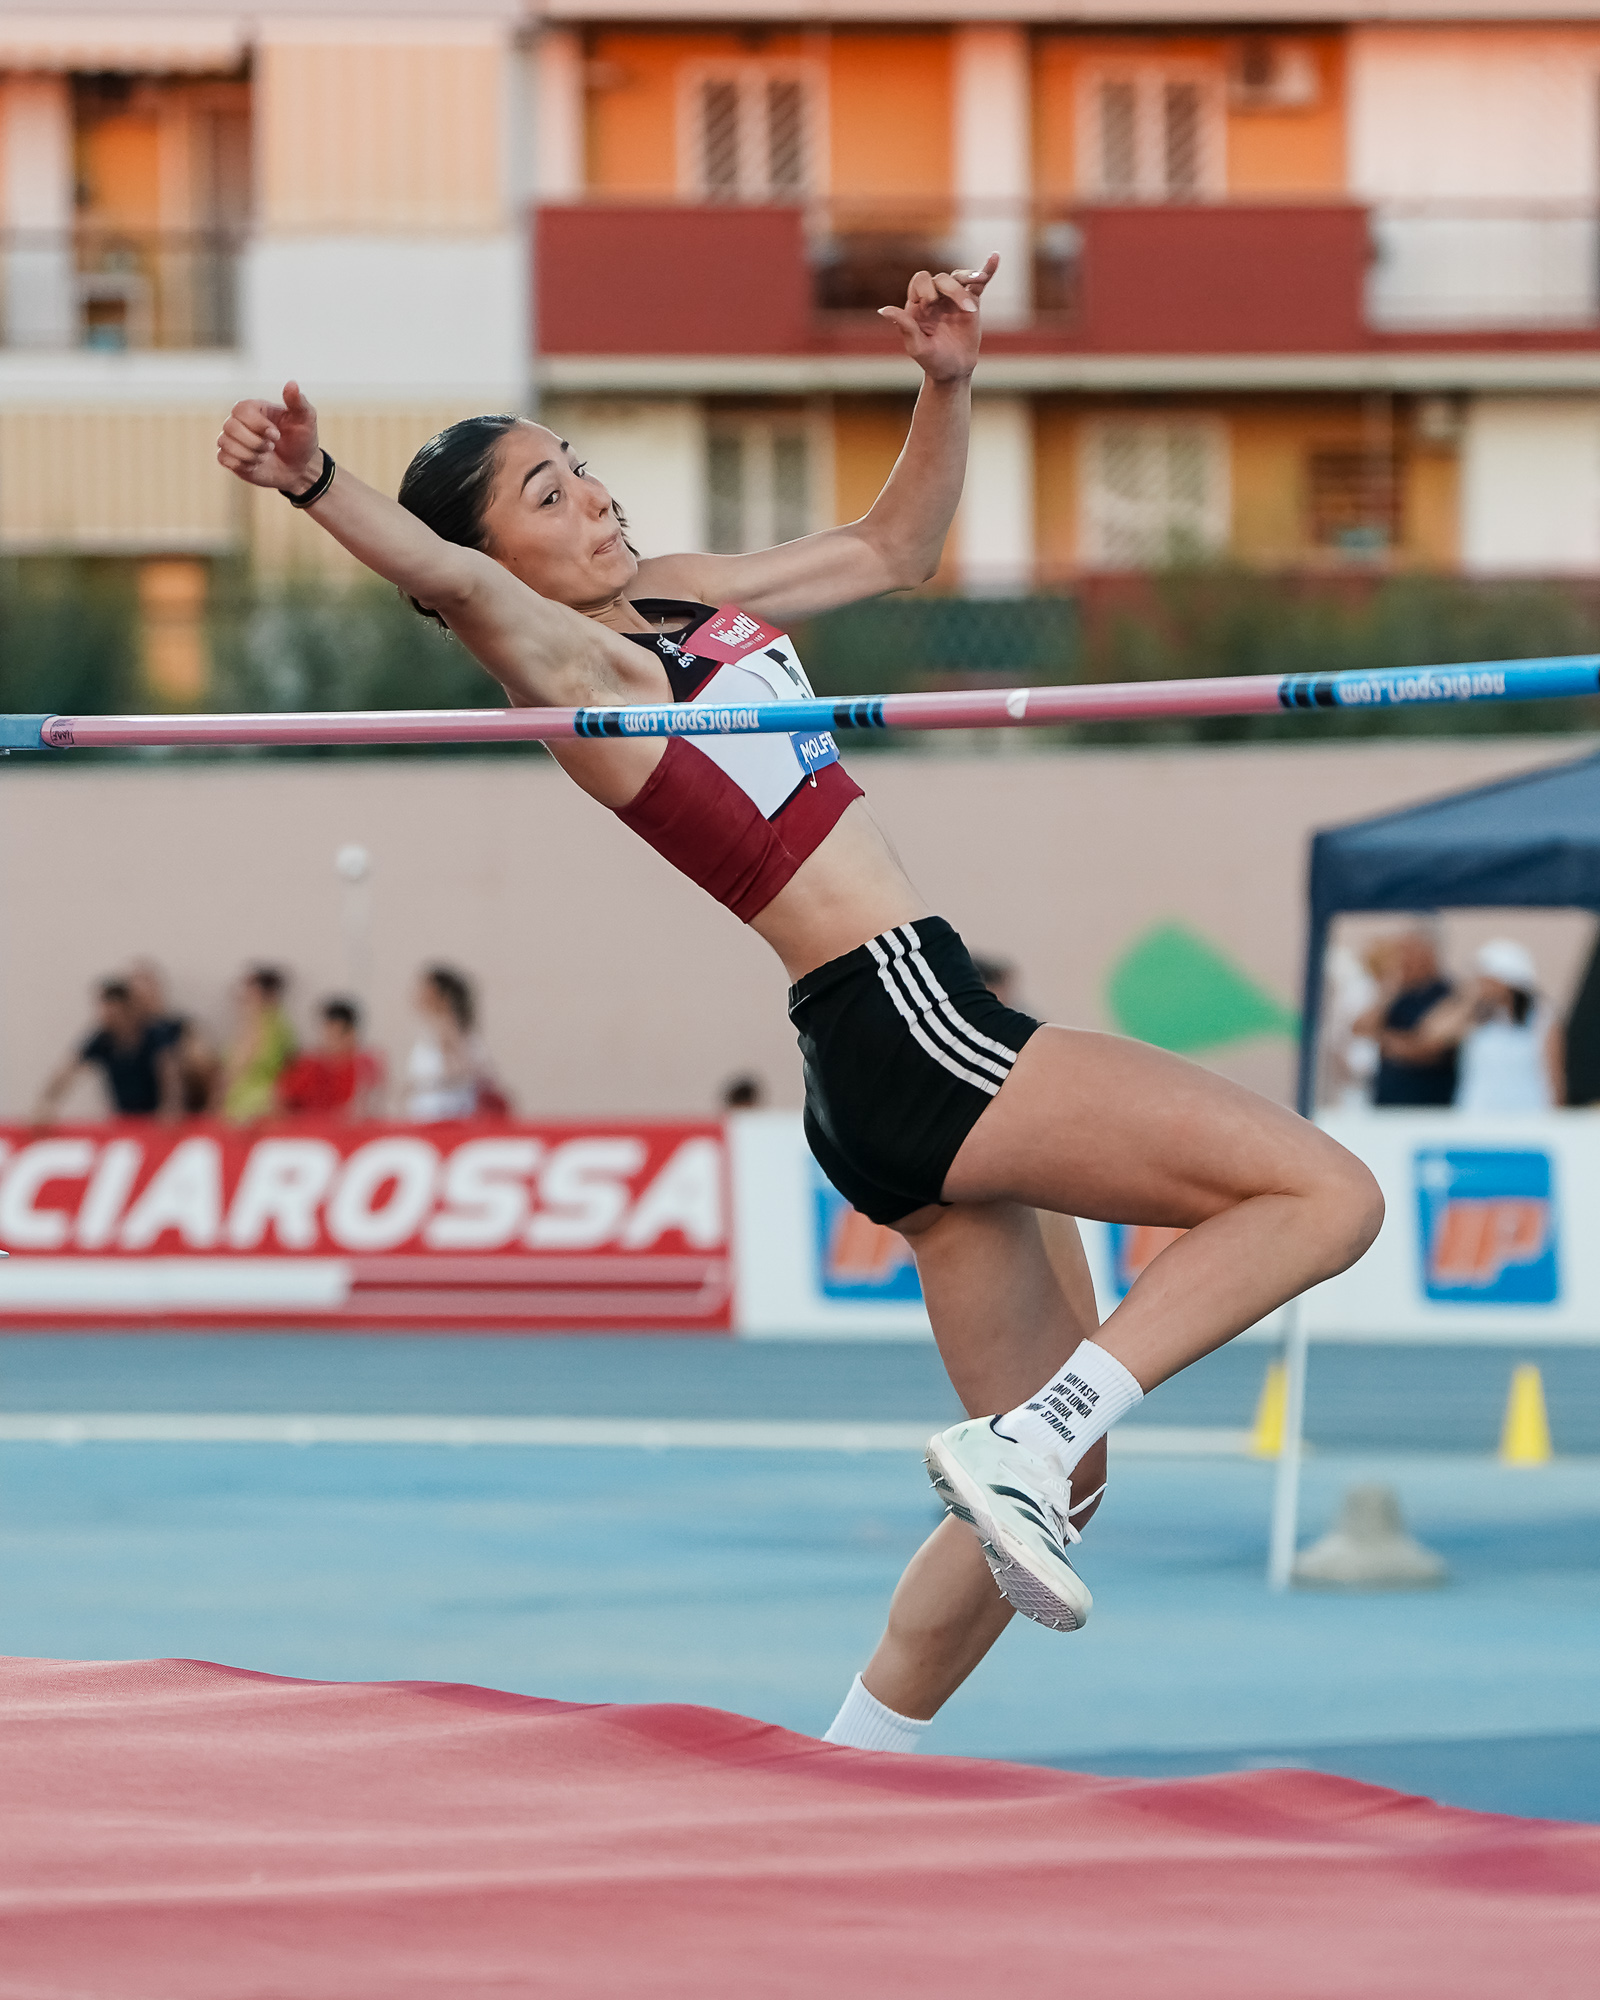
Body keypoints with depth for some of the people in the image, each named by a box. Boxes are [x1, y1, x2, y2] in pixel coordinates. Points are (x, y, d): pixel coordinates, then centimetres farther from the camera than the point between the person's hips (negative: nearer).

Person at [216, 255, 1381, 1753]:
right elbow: (447, 577, -31)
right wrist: (315, 486, -50)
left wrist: (949, 386, 11)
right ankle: (1021, 1446, -18)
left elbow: (894, 547, 27)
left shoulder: (680, 596, 16)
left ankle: (848, 1780, 15)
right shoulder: (566, 663, -9)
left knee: (1058, 1476, 13)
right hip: (895, 1022, -9)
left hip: (918, 1042, 9)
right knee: (1324, 1194, -13)